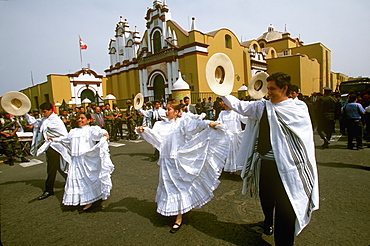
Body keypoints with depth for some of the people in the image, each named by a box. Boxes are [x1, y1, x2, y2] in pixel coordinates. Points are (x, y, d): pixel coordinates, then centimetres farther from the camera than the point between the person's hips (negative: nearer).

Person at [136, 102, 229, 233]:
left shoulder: (182, 122, -1)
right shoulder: (162, 125, 11)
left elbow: (196, 124, -14)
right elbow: (154, 133, -1)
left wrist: (209, 123, -30)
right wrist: (143, 130, -18)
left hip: (178, 160, -4)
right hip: (166, 161, 5)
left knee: (178, 185, 2)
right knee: (168, 185, 13)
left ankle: (179, 218, 14)